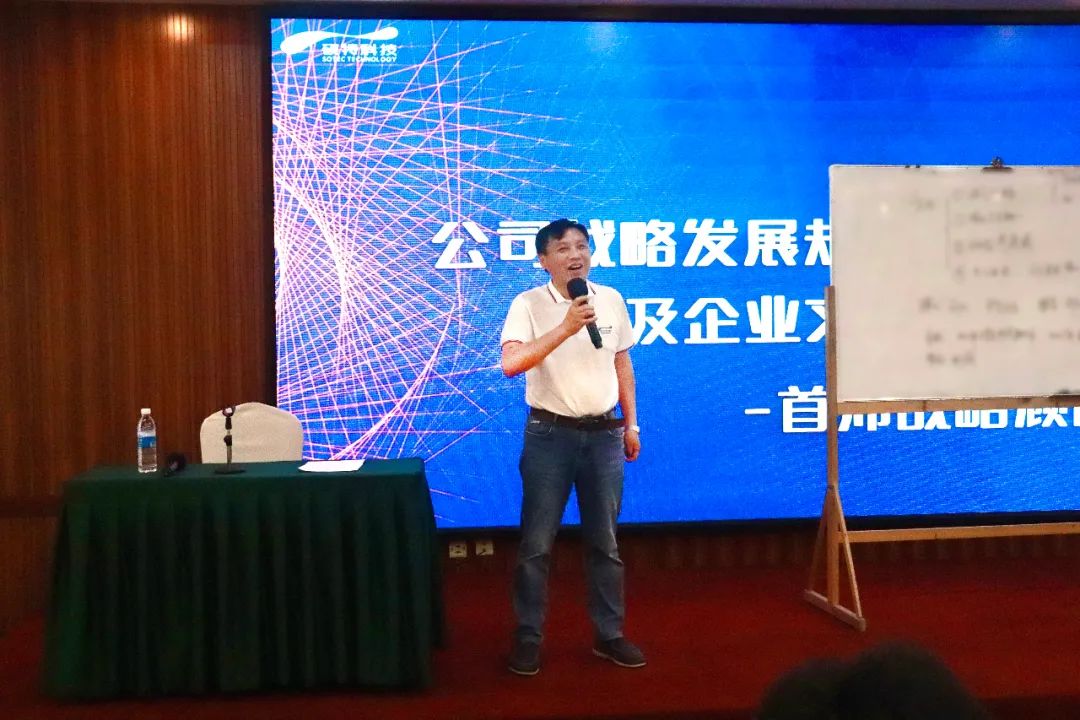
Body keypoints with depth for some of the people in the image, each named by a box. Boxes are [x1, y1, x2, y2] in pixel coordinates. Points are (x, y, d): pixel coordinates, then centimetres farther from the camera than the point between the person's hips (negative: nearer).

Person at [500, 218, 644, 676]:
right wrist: (565, 328, -30)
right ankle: (527, 637, 16)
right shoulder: (528, 305, -9)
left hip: (603, 433, 3)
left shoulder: (611, 300, 4)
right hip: (550, 434, -3)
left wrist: (631, 425, 14)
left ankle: (609, 635, 23)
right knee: (537, 542, 3)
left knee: (604, 541, 11)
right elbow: (510, 364, -24)